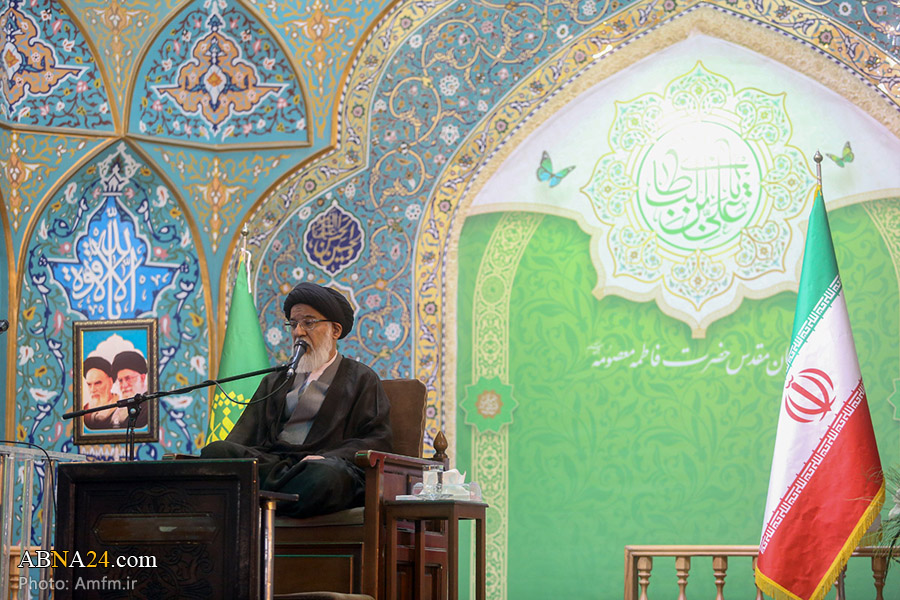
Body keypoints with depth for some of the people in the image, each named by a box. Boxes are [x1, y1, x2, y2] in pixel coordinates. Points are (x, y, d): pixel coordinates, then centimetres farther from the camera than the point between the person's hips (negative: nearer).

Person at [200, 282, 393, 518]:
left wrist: (326, 458, -14)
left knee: (326, 476, -43)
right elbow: (245, 434, 19)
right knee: (214, 452, -28)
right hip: (271, 462, 4)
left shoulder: (362, 379, 17)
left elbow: (377, 440, 5)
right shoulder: (274, 381, 30)